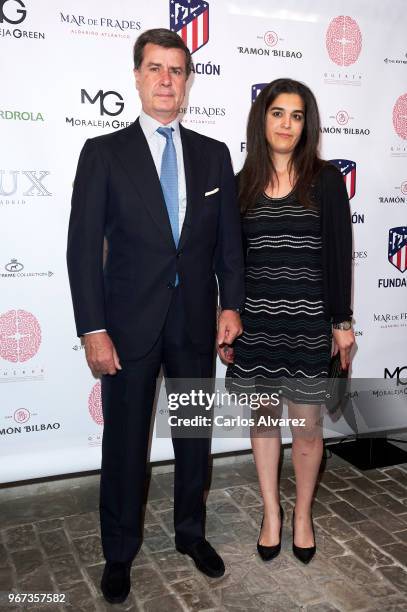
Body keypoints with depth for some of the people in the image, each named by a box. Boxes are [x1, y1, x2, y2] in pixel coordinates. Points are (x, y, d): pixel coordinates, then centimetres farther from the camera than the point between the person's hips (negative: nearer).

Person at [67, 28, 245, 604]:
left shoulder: (213, 154, 6)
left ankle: (191, 531, 38)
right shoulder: (104, 153, -3)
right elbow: (84, 247, -7)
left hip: (196, 321, 3)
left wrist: (231, 305, -2)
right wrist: (93, 330, -12)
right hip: (130, 322, -2)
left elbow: (229, 239, 8)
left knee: (195, 433, 15)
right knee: (125, 442, 9)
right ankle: (119, 551, 30)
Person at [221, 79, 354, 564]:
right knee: (262, 418, 13)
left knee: (306, 428, 7)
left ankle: (302, 514, 31)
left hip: (307, 322, -2)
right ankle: (271, 512, 32)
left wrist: (342, 321, -3)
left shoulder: (325, 180, -1)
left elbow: (338, 254, -1)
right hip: (254, 322, 2)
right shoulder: (242, 183, 5)